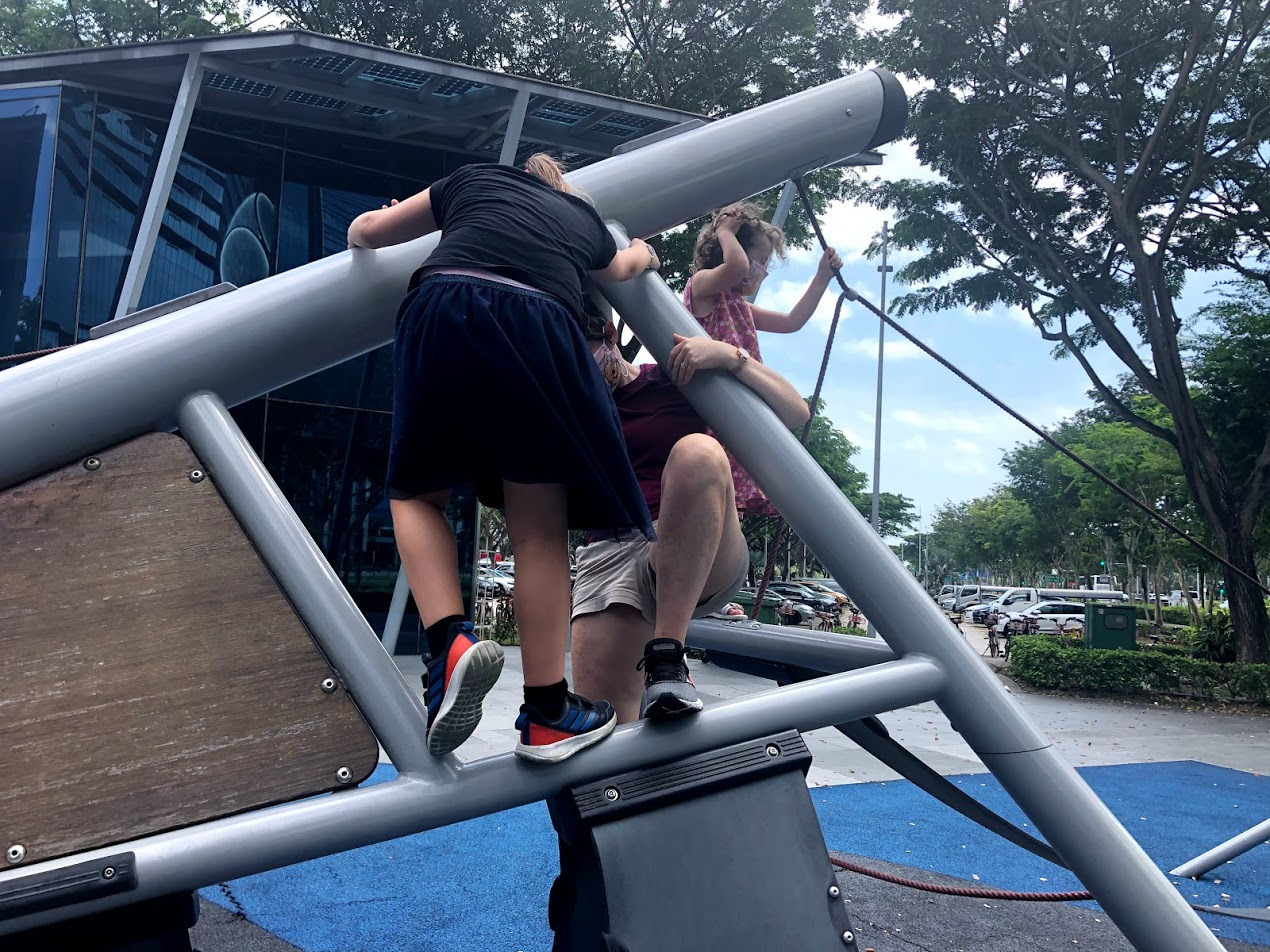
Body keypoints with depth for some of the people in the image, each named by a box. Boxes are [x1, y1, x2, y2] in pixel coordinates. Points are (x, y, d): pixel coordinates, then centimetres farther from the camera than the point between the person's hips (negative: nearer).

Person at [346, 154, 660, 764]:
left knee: (416, 490, 17)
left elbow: (365, 230, 37)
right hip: (541, 327, 0)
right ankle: (546, 714, 10)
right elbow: (620, 268, 57)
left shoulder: (474, 179, 32)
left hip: (443, 310, 0)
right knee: (539, 530, 6)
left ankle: (449, 644, -5)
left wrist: (362, 235, 61)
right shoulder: (586, 221, 34)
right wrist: (641, 254, 81)